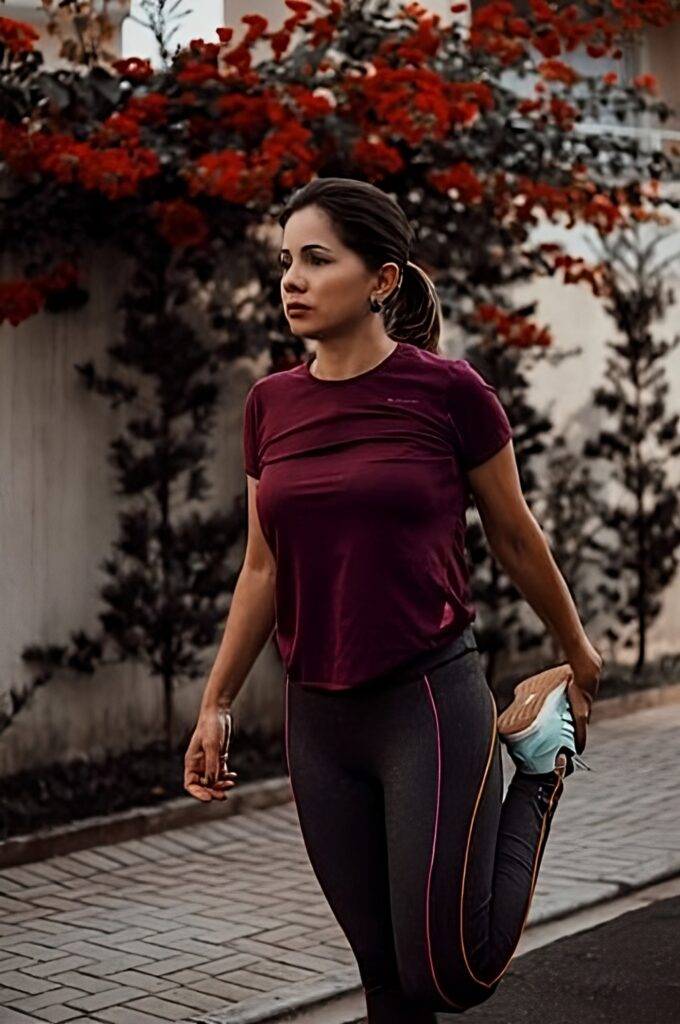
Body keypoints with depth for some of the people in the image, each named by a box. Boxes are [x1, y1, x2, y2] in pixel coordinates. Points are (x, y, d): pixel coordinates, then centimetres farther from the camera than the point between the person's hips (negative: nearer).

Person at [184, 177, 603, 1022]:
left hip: (429, 702, -4)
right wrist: (215, 706, 12)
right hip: (317, 720, 5)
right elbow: (262, 571, 12)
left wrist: (577, 652, 16)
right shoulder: (270, 405, 4)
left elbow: (515, 539, 4)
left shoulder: (448, 391, -9)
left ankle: (538, 763, 19)